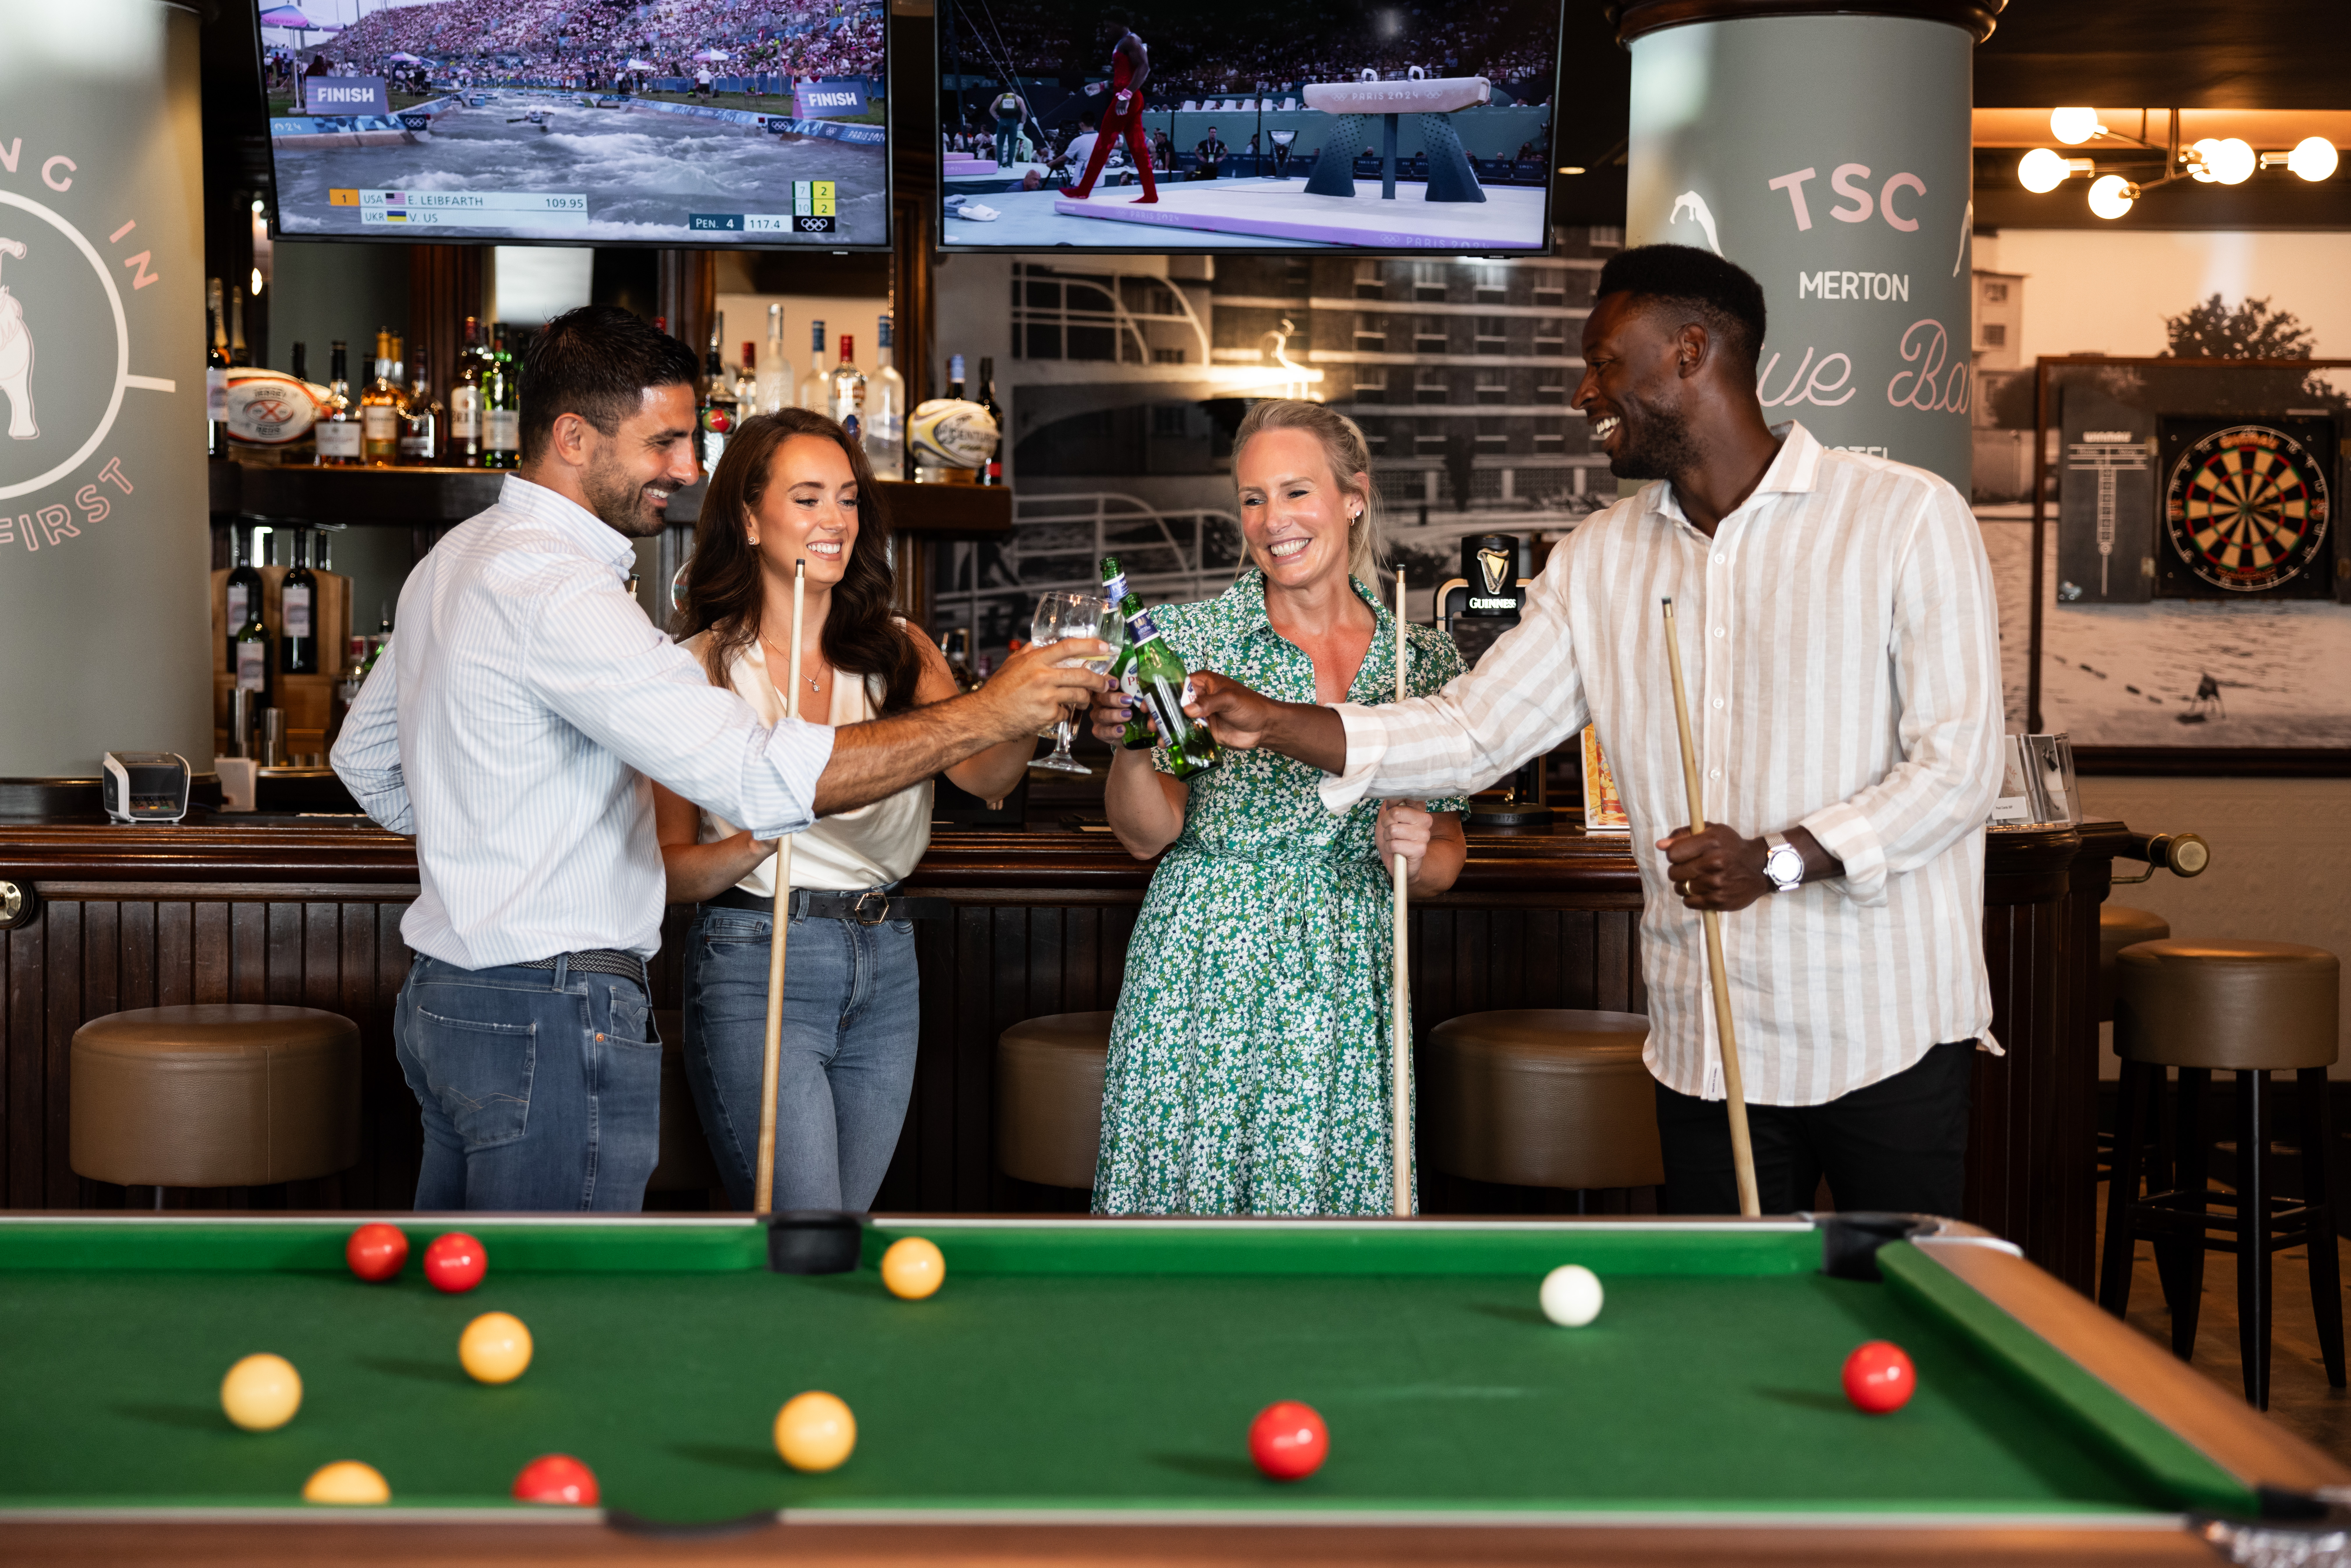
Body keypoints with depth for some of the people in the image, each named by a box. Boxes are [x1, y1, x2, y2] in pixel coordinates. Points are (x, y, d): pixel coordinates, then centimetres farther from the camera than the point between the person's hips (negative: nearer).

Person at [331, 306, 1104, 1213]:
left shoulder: (457, 558, 14)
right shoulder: (553, 588, -20)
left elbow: (364, 758, 27)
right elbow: (761, 778, -30)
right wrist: (987, 715, -25)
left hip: (445, 999, 11)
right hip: (550, 1021, -11)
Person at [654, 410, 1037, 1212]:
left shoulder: (897, 651, 8)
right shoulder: (704, 664, -4)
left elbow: (985, 775, -10)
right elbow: (668, 867, -5)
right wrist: (750, 846, -25)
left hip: (884, 969, 5)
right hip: (756, 969, -5)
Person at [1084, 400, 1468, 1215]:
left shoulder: (1424, 660, 6)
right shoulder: (1188, 638, -1)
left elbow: (1446, 858, 13)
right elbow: (1147, 835, -4)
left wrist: (1418, 853, -9)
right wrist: (1130, 749, -22)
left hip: (1349, 991, 2)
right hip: (1203, 982, -2)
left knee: (1340, 1193, 1)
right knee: (1189, 1184, -1)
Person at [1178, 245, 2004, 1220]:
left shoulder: (1906, 518, -7)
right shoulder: (1601, 559, 9)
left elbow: (1958, 769, -11)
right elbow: (1472, 732, 7)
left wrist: (1779, 859, -23)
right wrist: (1271, 723, -4)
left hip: (1887, 1034, -4)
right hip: (1705, 1044, 5)